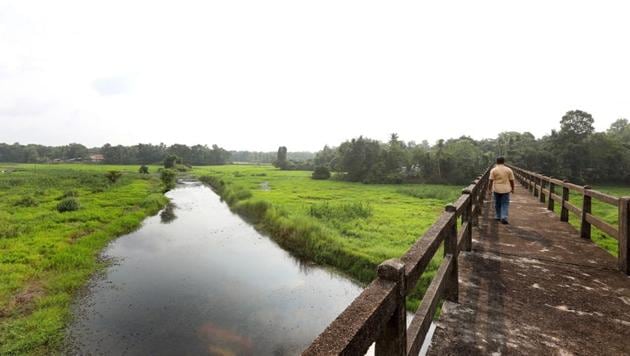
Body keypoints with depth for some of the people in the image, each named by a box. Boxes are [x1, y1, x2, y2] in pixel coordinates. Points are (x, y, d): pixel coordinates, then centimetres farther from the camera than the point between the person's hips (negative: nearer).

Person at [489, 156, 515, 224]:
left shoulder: (493, 170, -4)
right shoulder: (509, 170, 0)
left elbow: (491, 181, -6)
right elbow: (511, 180, 3)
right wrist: (512, 188, 14)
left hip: (496, 189, 0)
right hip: (506, 189, 0)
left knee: (497, 203, 12)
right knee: (505, 204, 2)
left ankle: (497, 217, 23)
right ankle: (504, 218, -9)